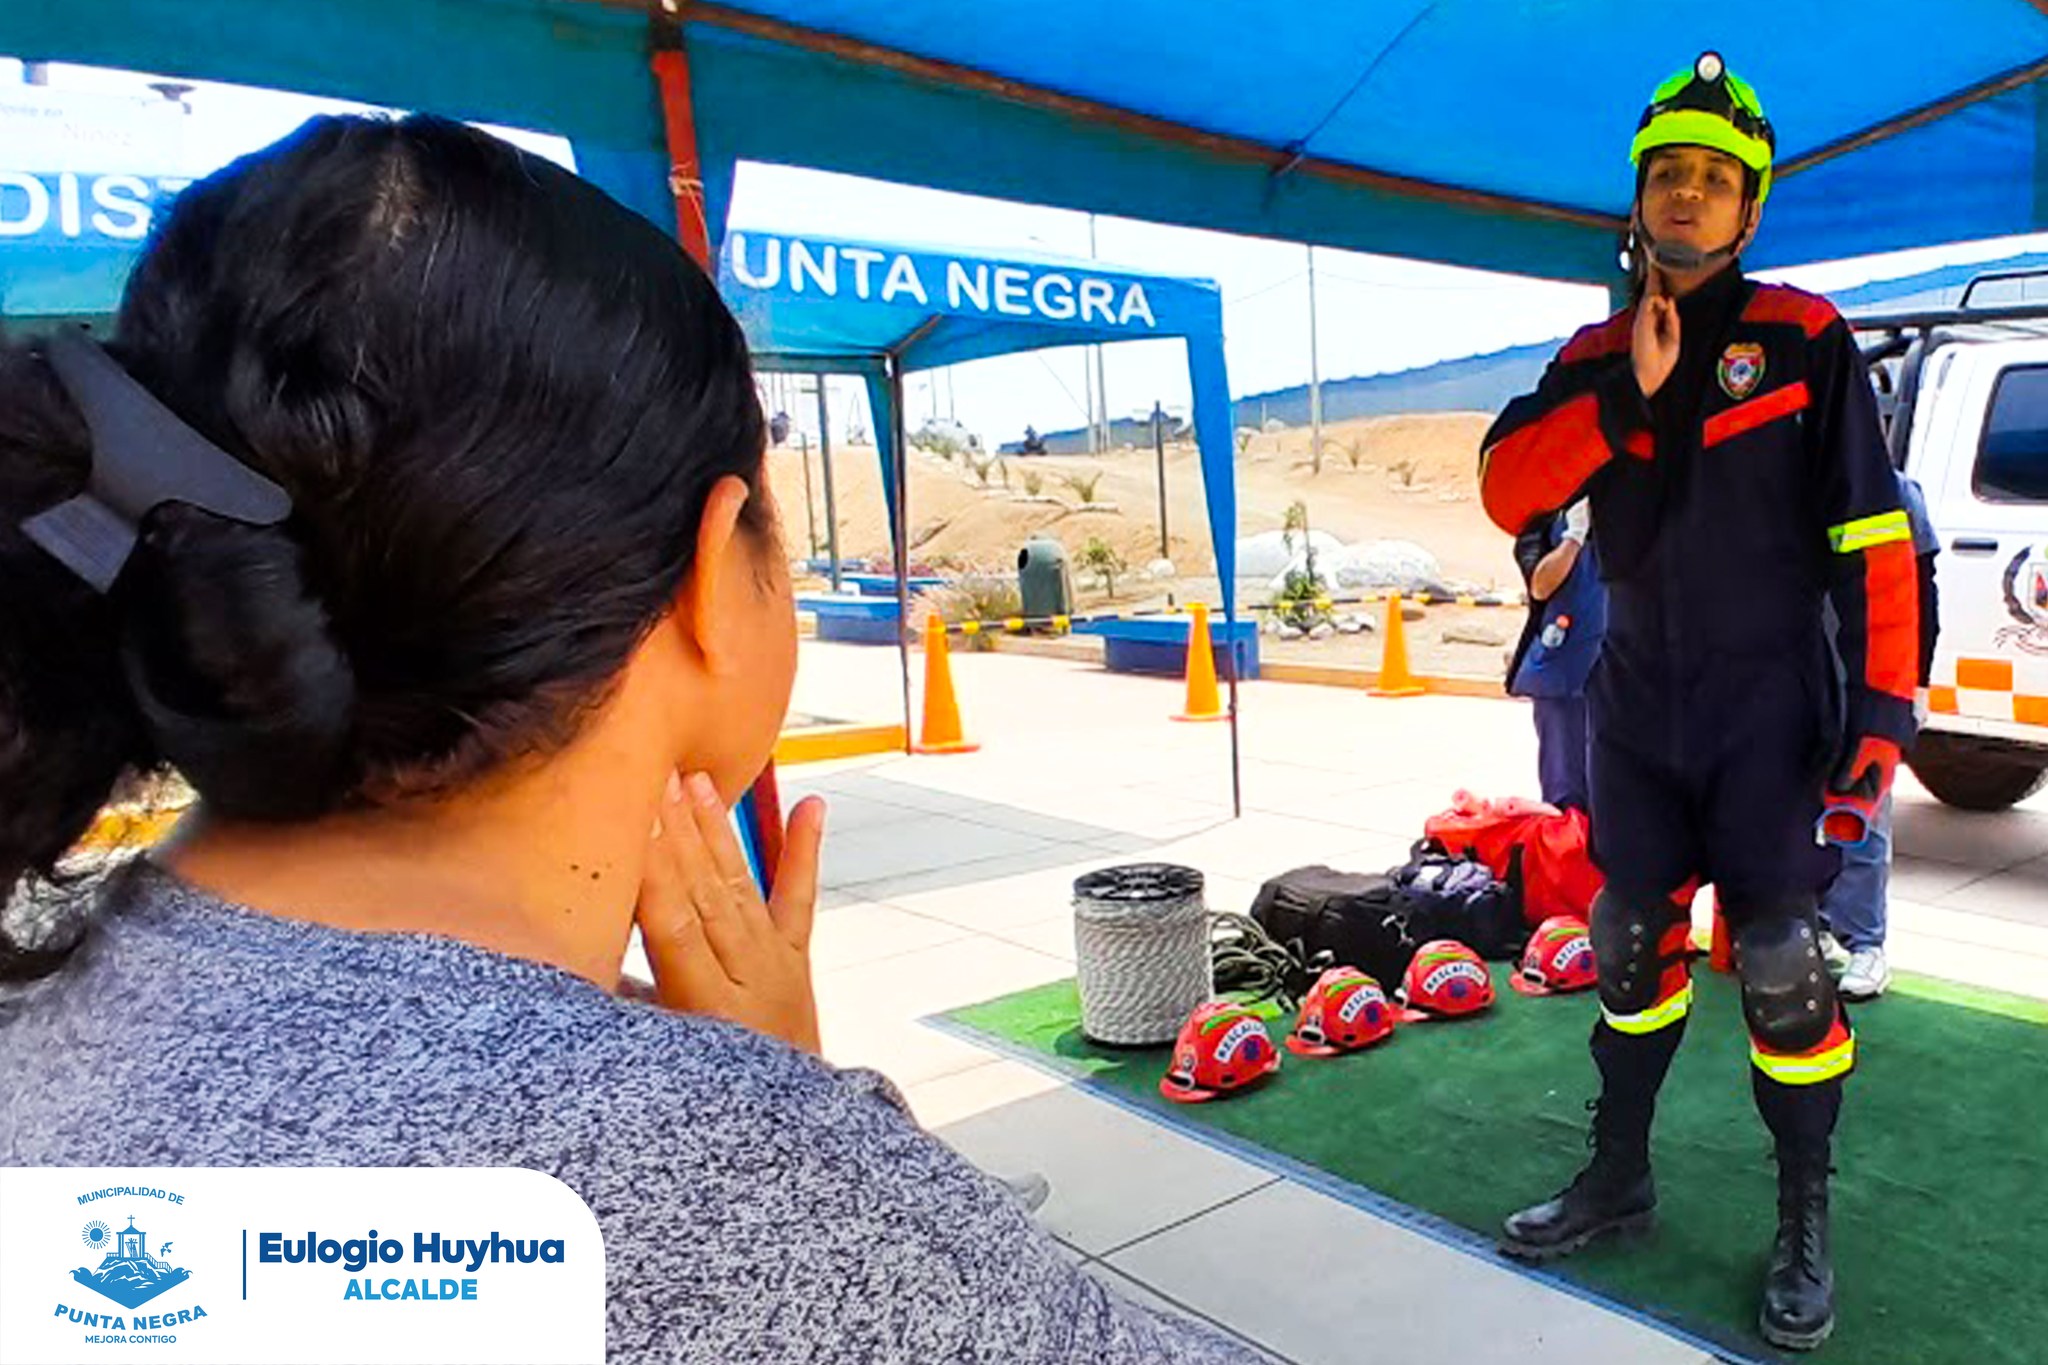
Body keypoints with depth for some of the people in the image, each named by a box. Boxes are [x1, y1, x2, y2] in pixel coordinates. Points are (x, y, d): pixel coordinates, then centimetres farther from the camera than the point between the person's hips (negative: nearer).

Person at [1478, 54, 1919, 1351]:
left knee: (1780, 966, 0)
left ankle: (1806, 1227, 20)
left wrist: (1882, 713, -13)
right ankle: (1620, 1176, 29)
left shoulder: (1802, 337, -3)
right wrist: (1628, 394, -16)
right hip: (1638, 707, 4)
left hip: (1768, 708, -4)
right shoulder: (1595, 357, 8)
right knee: (1633, 945, 12)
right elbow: (1506, 490, -6)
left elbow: (1873, 536, -7)